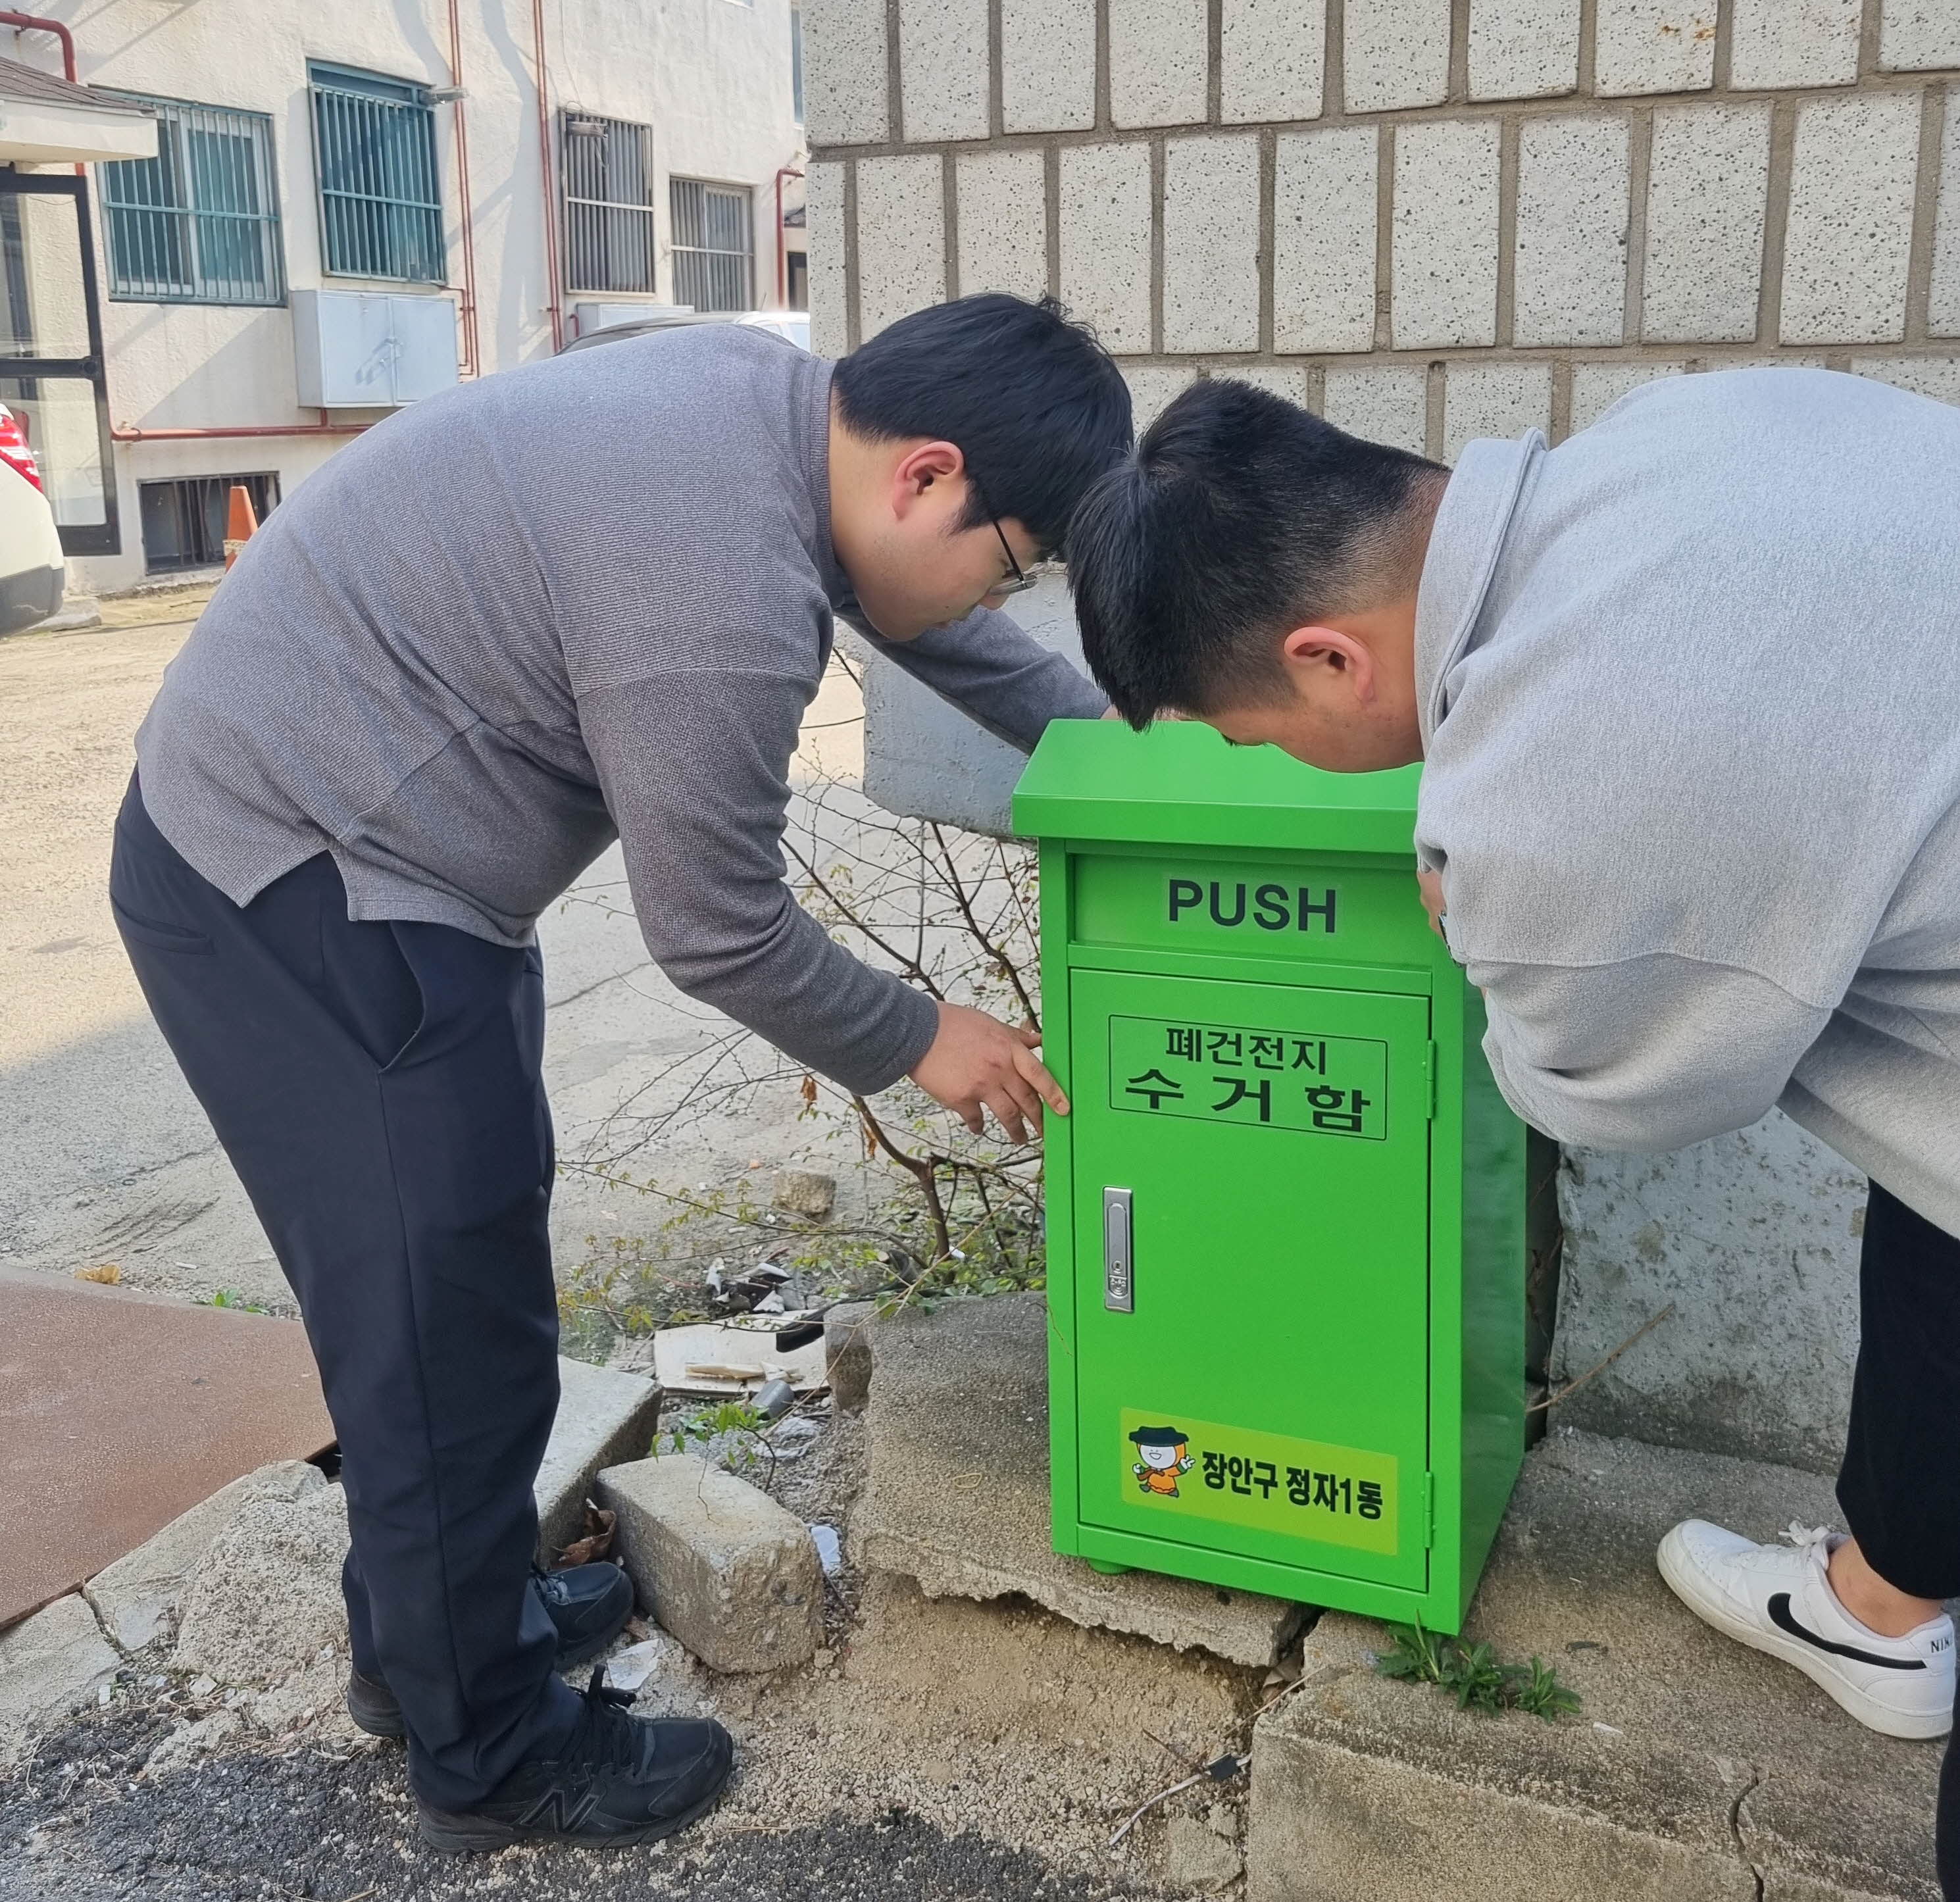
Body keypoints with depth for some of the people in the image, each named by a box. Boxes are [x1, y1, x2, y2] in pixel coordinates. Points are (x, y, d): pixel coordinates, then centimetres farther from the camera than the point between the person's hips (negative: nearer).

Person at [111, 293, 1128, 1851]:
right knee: (451, 1328, -1)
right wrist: (915, 1045, -3)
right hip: (295, 899, -10)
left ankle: (432, 1622, 39)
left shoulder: (777, 391, -1)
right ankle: (490, 1753, 19)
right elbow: (718, 934, -18)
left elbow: (918, 611, 16)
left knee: (457, 1272, 20)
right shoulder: (725, 606, -30)